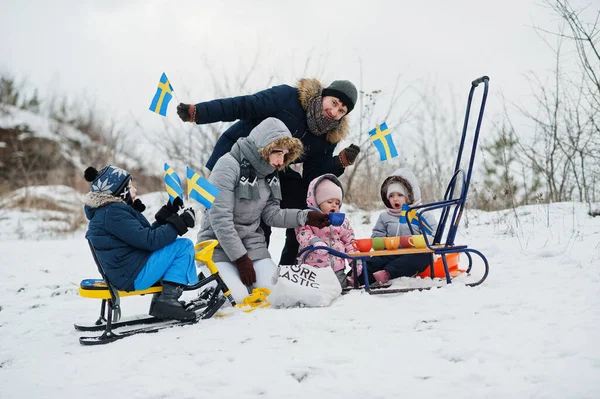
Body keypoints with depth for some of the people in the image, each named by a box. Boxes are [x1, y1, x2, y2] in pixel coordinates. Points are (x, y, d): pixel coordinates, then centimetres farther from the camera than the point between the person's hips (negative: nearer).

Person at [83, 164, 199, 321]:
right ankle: (167, 301, -15)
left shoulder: (105, 211, 17)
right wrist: (180, 223, -15)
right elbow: (149, 240, -22)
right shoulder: (113, 213, -17)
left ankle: (159, 301, 15)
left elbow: (146, 234, 18)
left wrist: (167, 214, 14)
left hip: (123, 272, 11)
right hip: (134, 276, -11)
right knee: (184, 246, -10)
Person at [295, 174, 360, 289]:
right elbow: (303, 233, -17)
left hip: (337, 269, 4)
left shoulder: (342, 221, 13)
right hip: (312, 267, -3)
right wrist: (315, 242, -38)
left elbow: (350, 241, 16)